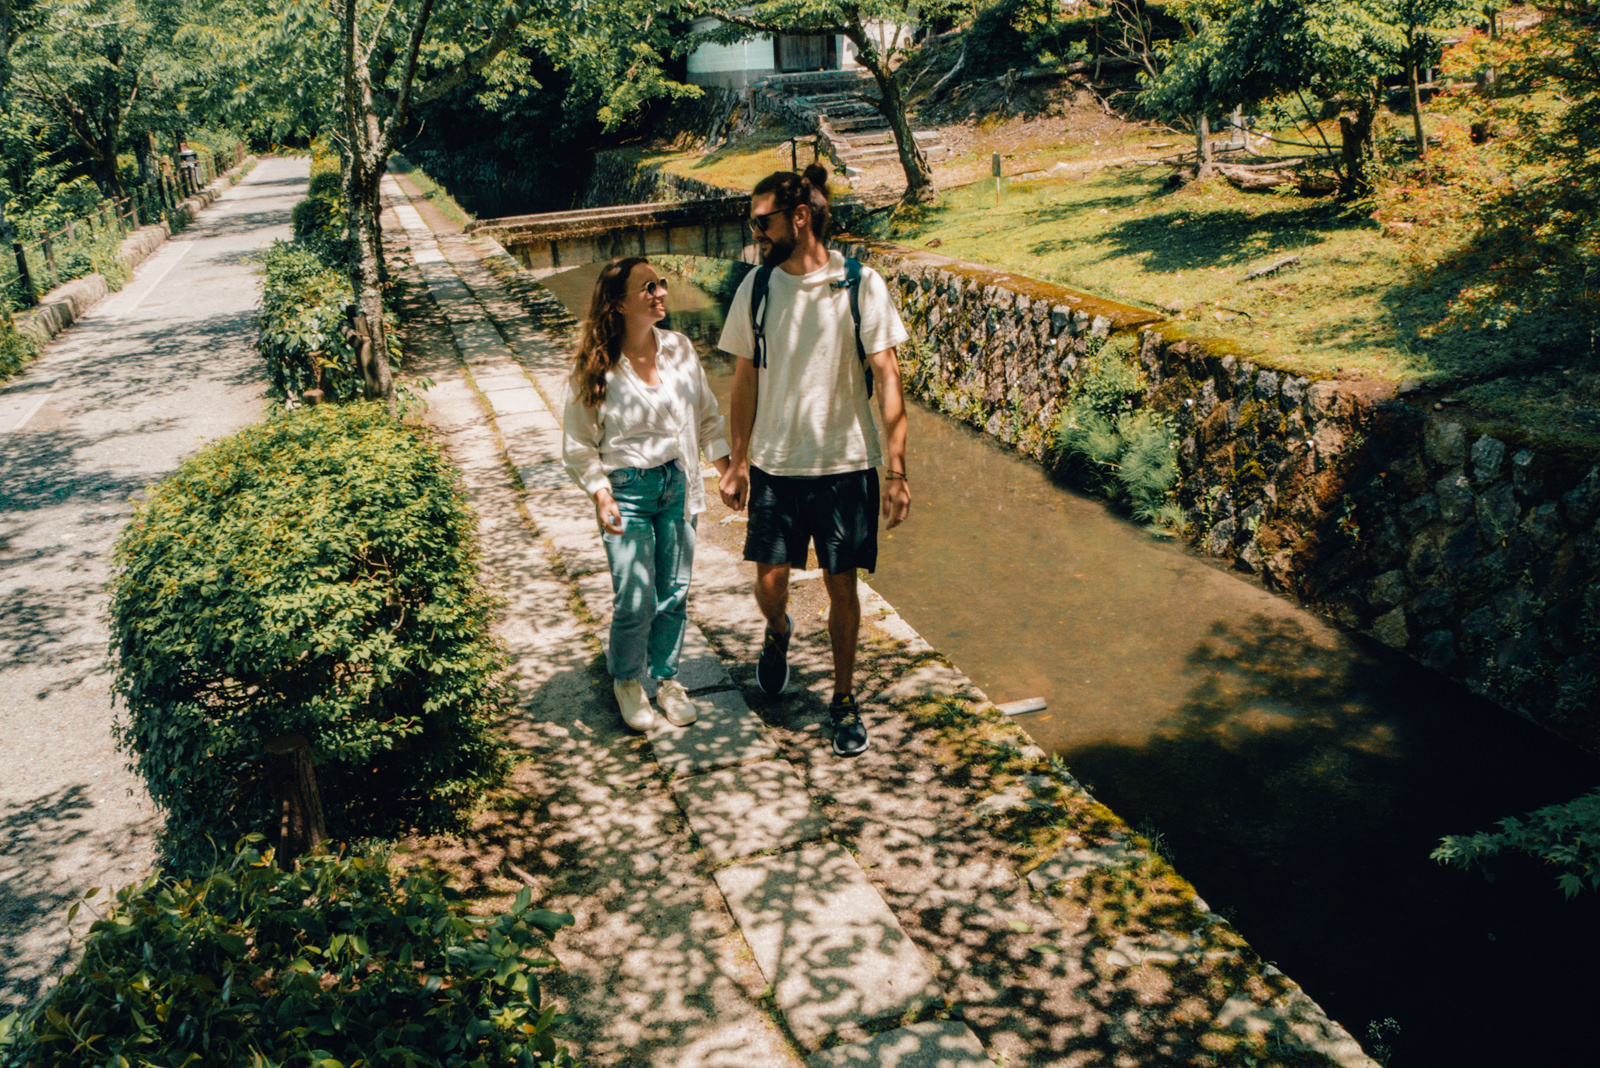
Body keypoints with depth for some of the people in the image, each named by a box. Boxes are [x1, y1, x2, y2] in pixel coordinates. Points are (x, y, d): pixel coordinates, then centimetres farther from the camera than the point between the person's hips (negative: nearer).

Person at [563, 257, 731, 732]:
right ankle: (627, 681, 23)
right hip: (627, 490, -4)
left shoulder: (679, 349, 2)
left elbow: (707, 416, 13)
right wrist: (600, 492, -13)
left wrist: (727, 463, 4)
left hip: (678, 484, 4)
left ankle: (666, 679, 31)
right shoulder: (595, 367, -9)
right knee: (635, 601, -4)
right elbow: (577, 444, -2)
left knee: (675, 593, 9)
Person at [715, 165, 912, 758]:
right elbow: (745, 380, 8)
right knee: (769, 581, 4)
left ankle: (844, 698, 25)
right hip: (775, 464, 2)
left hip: (846, 464, -2)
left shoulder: (861, 285, -8)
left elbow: (887, 378, -7)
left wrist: (896, 470, -12)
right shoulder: (756, 288, 1)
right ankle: (778, 632, 41)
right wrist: (737, 462, 7)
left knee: (842, 585, 5)